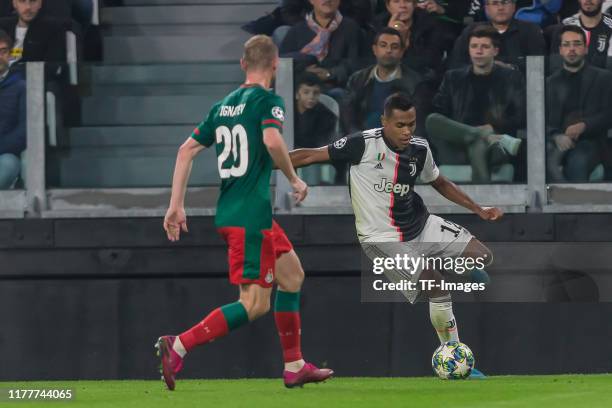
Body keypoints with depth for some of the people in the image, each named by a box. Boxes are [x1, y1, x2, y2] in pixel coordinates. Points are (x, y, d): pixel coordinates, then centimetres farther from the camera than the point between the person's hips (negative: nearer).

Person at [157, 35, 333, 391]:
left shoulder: (223, 105, 14)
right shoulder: (268, 100, -7)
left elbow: (187, 150, 13)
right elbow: (272, 139, -26)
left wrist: (177, 205, 14)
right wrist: (294, 179, -10)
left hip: (228, 211, 9)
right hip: (252, 215, -9)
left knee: (293, 275, 20)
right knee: (255, 304, -9)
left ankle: (295, 367, 23)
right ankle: (179, 346, -20)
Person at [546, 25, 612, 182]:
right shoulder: (550, 83, 22)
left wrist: (584, 126, -13)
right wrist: (556, 137, -12)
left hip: (589, 141, -2)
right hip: (558, 141, 2)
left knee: (577, 162, -37)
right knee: (548, 162, -34)